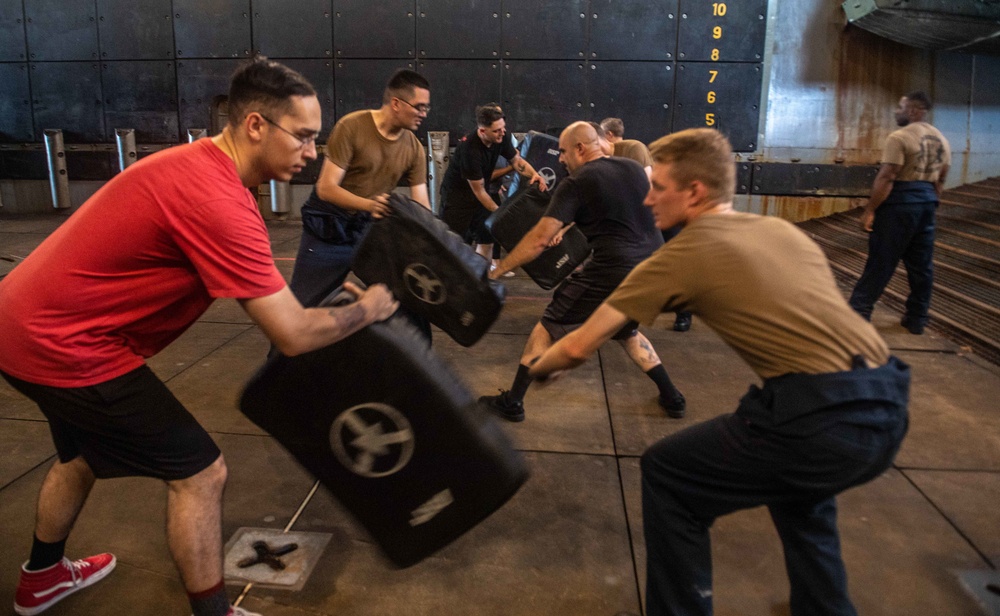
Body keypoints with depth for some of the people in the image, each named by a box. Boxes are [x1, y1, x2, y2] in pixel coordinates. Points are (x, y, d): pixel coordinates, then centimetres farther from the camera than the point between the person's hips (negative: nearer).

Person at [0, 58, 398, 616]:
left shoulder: (199, 164, 3)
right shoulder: (216, 200, -28)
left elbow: (244, 270, 14)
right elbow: (294, 335, -28)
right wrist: (367, 309, -11)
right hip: (65, 344, -10)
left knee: (85, 452, 31)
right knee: (201, 472, -3)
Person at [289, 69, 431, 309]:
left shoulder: (414, 149, -4)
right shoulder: (352, 127, -19)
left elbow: (422, 206, -3)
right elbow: (326, 188, -22)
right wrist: (369, 204, -38)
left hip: (372, 229, 4)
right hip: (328, 229, -4)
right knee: (304, 307, 2)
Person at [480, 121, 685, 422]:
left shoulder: (575, 184, -5)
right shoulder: (633, 168, 14)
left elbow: (539, 238, -10)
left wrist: (498, 269, -1)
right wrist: (565, 227, 34)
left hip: (613, 273, -6)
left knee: (549, 326, 10)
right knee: (626, 331, 32)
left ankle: (512, 402, 16)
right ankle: (672, 397, 31)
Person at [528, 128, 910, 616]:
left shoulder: (681, 255, 0)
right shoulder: (781, 229, 17)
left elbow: (579, 347, 4)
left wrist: (540, 368, 24)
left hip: (824, 418, -8)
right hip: (888, 405, 8)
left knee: (666, 475, 11)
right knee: (797, 482, 37)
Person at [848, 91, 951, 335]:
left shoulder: (900, 137, -13)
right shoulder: (941, 140, 12)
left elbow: (886, 178, -18)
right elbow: (940, 181, 15)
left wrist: (869, 210, -15)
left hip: (900, 204, -7)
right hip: (927, 203, 7)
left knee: (880, 263, -5)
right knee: (921, 265, 10)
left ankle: (858, 312, -1)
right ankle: (917, 319, 17)